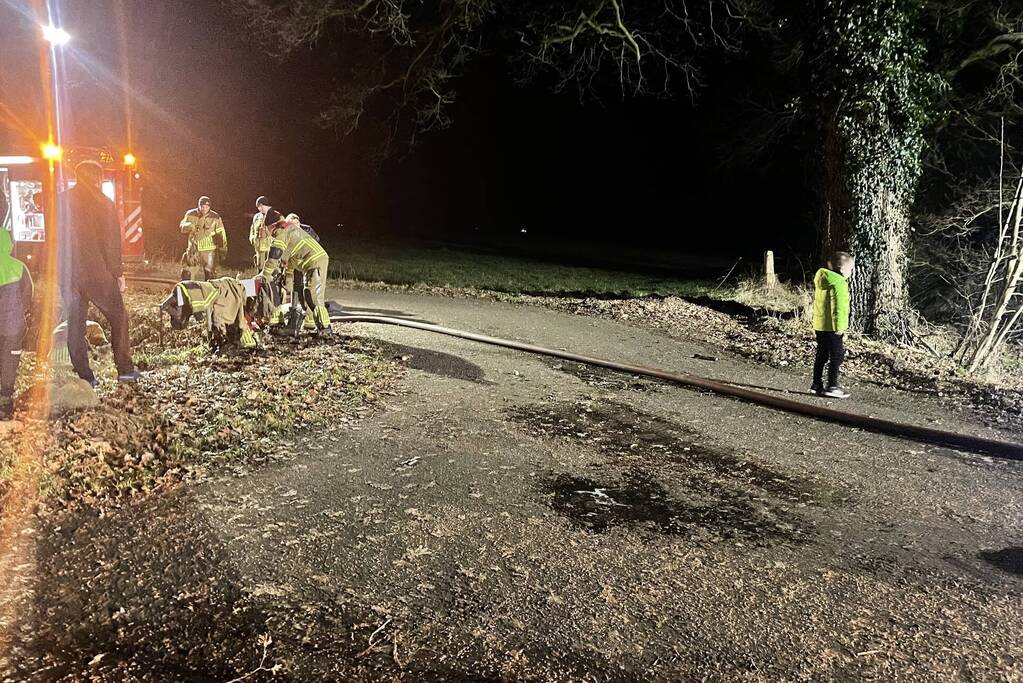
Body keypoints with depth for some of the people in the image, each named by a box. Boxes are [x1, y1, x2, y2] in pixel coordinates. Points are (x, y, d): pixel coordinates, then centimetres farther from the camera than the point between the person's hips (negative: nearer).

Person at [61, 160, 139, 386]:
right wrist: (118, 273, -2)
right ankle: (125, 369, 8)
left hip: (68, 274, 4)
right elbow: (111, 242, -8)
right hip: (98, 272, -4)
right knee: (118, 318, 9)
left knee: (74, 323, 9)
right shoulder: (103, 203, -5)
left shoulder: (61, 202, 6)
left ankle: (84, 376, 11)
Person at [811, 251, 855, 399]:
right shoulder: (839, 284, -17)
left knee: (821, 355, 15)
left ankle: (817, 384, 20)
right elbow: (839, 308, -21)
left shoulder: (822, 281, 11)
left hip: (819, 325, 9)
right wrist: (840, 330, -19)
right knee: (837, 356, 0)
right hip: (832, 327, -9)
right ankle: (832, 387, 1)